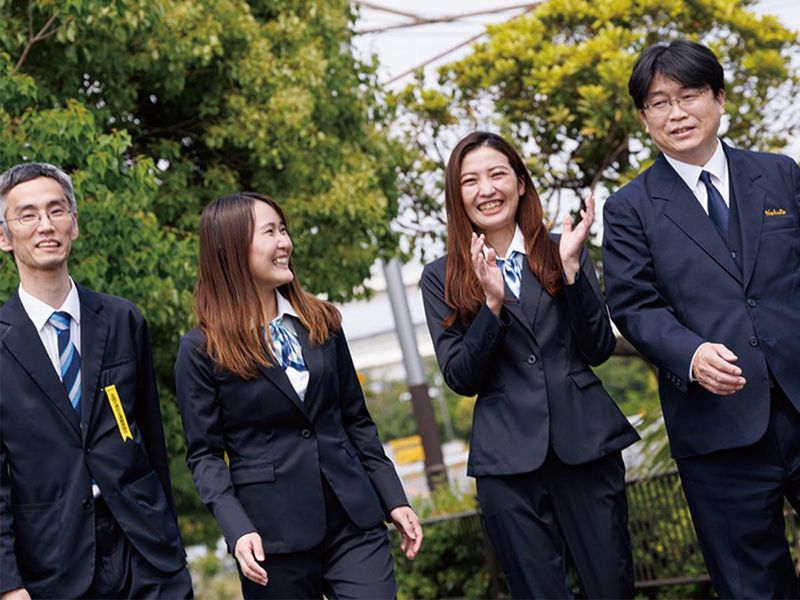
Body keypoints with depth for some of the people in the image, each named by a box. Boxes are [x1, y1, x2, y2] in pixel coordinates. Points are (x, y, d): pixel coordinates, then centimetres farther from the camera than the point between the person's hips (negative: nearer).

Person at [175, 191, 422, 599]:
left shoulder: (322, 322, 10)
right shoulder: (202, 349, -3)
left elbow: (356, 420, 14)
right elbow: (204, 454, -4)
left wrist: (393, 499, 9)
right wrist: (237, 530, -17)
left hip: (354, 519, 3)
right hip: (275, 534, -3)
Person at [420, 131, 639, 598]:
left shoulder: (564, 252, 7)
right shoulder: (442, 278, 4)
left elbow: (599, 350, 0)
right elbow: (461, 379, -2)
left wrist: (572, 268, -11)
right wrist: (493, 303, -15)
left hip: (587, 444, 1)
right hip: (509, 461, -1)